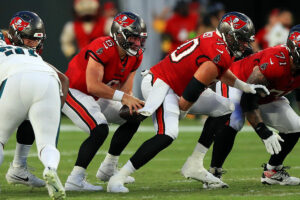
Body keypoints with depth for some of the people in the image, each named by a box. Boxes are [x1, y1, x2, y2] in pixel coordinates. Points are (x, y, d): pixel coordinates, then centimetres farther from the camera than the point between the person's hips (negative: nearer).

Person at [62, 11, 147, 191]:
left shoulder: (135, 57, -2)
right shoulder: (103, 48, -29)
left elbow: (126, 91, 2)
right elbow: (93, 86, -34)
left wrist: (132, 103, -20)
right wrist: (123, 97, -34)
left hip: (95, 98, 10)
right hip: (73, 93, -10)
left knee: (132, 120, 11)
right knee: (100, 130, -27)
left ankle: (108, 170, 20)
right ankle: (75, 180, -24)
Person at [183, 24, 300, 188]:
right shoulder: (275, 62, -40)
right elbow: (248, 100, -37)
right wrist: (264, 133, -39)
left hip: (267, 99, 8)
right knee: (232, 122, -34)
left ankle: (273, 172, 16)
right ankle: (214, 173, -23)